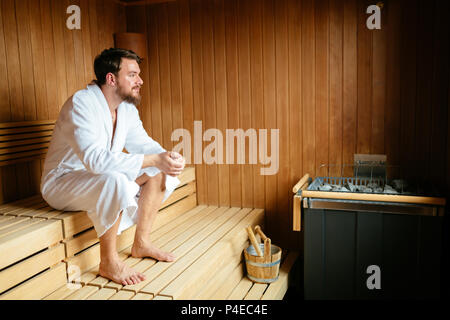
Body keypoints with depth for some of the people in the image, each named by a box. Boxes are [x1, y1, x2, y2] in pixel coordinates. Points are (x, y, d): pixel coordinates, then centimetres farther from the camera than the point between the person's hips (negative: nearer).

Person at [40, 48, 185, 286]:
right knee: (115, 181, -37)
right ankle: (108, 263, -21)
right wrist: (153, 160, -40)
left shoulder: (127, 108, 1)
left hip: (101, 177, 9)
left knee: (158, 173, -3)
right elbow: (95, 159, -38)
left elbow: (143, 143, 5)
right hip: (62, 182, -8)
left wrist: (166, 157, -19)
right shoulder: (81, 103, -26)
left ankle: (141, 243, 4)